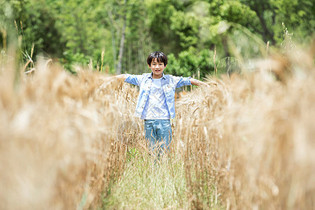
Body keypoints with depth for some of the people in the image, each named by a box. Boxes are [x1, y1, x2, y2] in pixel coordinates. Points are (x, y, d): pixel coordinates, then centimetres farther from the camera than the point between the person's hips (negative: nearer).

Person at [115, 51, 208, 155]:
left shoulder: (171, 80, 5)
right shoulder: (143, 79, 9)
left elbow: (188, 80, 6)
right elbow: (126, 77, 15)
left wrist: (207, 85, 3)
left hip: (164, 121, -1)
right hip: (148, 121, 1)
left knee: (164, 150, -2)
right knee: (151, 151, 5)